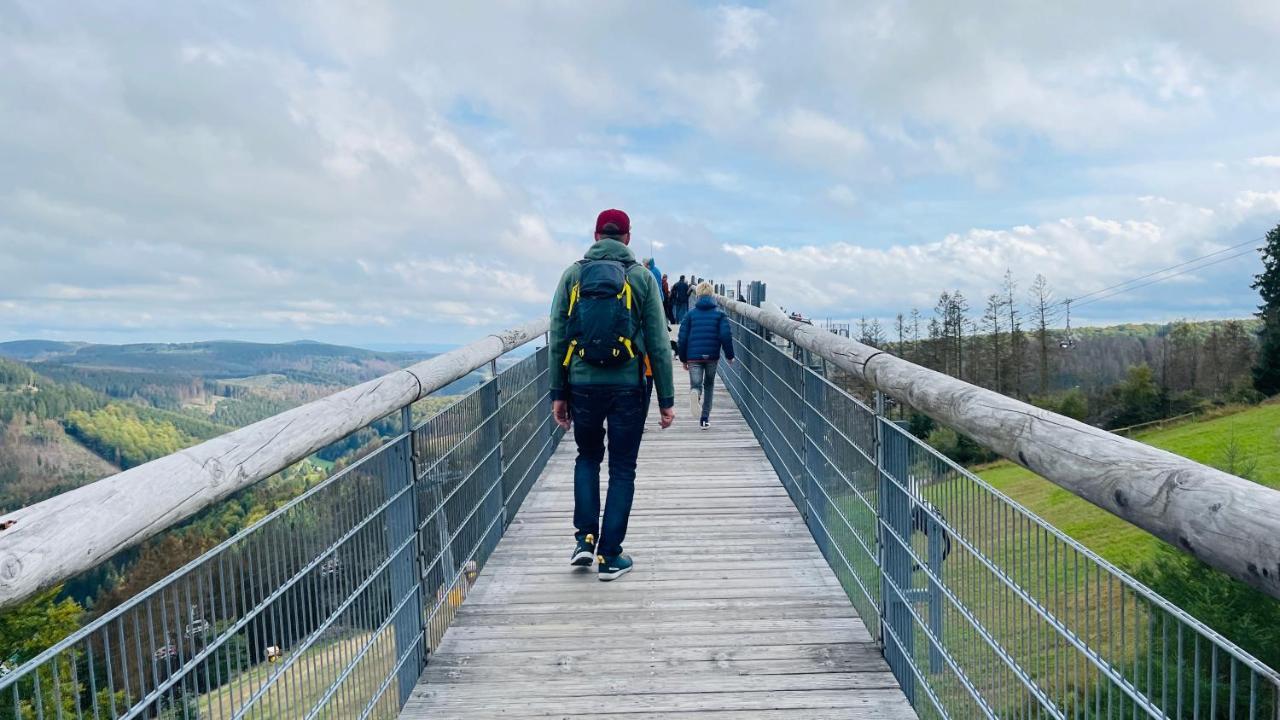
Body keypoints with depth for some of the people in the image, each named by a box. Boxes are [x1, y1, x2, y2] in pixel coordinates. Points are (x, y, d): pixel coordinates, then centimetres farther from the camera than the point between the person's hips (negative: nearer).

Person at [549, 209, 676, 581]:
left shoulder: (573, 275, 4)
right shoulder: (642, 277, 0)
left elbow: (557, 338, 3)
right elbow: (659, 344, -2)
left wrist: (558, 393, 9)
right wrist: (667, 399, 3)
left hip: (583, 384, 2)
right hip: (629, 386, -1)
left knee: (587, 457, 23)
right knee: (622, 468, 9)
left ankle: (585, 538, 13)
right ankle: (610, 556, 13)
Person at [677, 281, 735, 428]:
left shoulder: (690, 314, 3)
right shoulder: (719, 313, 2)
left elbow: (682, 338, 1)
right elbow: (726, 335, -7)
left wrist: (683, 359, 9)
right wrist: (729, 355, 3)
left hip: (694, 357, -1)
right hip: (712, 356, 1)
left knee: (696, 384, 4)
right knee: (709, 386, 18)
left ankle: (695, 392, -35)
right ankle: (705, 419, 17)